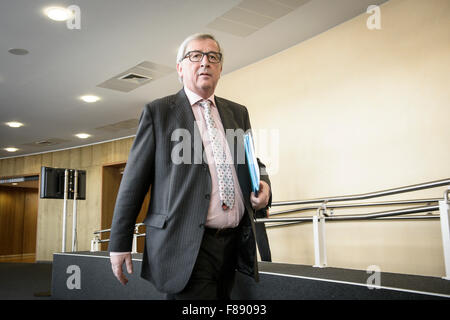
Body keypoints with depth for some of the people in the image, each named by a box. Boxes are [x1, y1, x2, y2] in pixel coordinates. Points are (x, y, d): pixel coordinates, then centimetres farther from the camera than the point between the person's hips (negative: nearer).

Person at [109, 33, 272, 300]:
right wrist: (120, 244, -3)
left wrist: (263, 184, -1)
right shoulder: (158, 112, 1)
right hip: (186, 247, -5)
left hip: (234, 244, 5)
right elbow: (134, 182, -1)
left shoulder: (238, 113, 14)